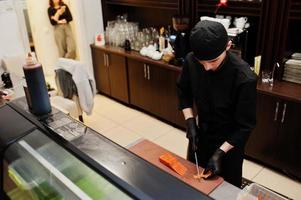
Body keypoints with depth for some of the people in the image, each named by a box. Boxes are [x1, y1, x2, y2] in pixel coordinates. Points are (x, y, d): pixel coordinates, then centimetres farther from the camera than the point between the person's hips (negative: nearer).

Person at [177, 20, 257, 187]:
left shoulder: (244, 78, -31)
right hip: (201, 133, 4)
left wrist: (220, 152, -23)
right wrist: (190, 120, -10)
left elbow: (245, 124, -21)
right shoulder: (191, 61, -19)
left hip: (229, 141, -4)